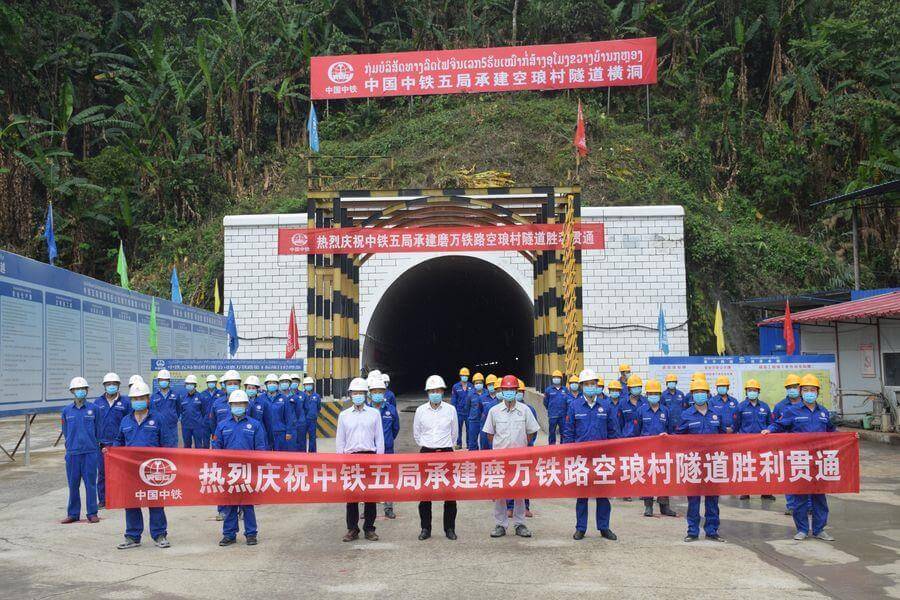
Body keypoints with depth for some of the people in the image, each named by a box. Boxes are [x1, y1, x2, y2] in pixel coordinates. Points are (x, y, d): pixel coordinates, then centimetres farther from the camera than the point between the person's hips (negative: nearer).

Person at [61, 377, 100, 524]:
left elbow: (98, 429, 7)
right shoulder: (67, 411, 7)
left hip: (90, 452, -2)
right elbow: (65, 431, 15)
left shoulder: (93, 408, 1)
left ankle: (92, 513, 8)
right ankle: (73, 514, 16)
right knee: (73, 484, 7)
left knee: (90, 483, 1)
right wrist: (70, 445, 12)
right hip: (72, 452, 2)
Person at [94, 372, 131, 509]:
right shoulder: (98, 402, 6)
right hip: (102, 444, 2)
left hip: (119, 443, -2)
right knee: (102, 473, 7)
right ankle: (102, 499, 16)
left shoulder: (125, 402, 0)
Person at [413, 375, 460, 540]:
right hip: (426, 453, 1)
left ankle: (450, 528, 9)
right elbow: (416, 434, 15)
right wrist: (425, 447, 11)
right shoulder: (420, 410, 4)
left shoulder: (450, 409, 3)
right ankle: (425, 528, 10)